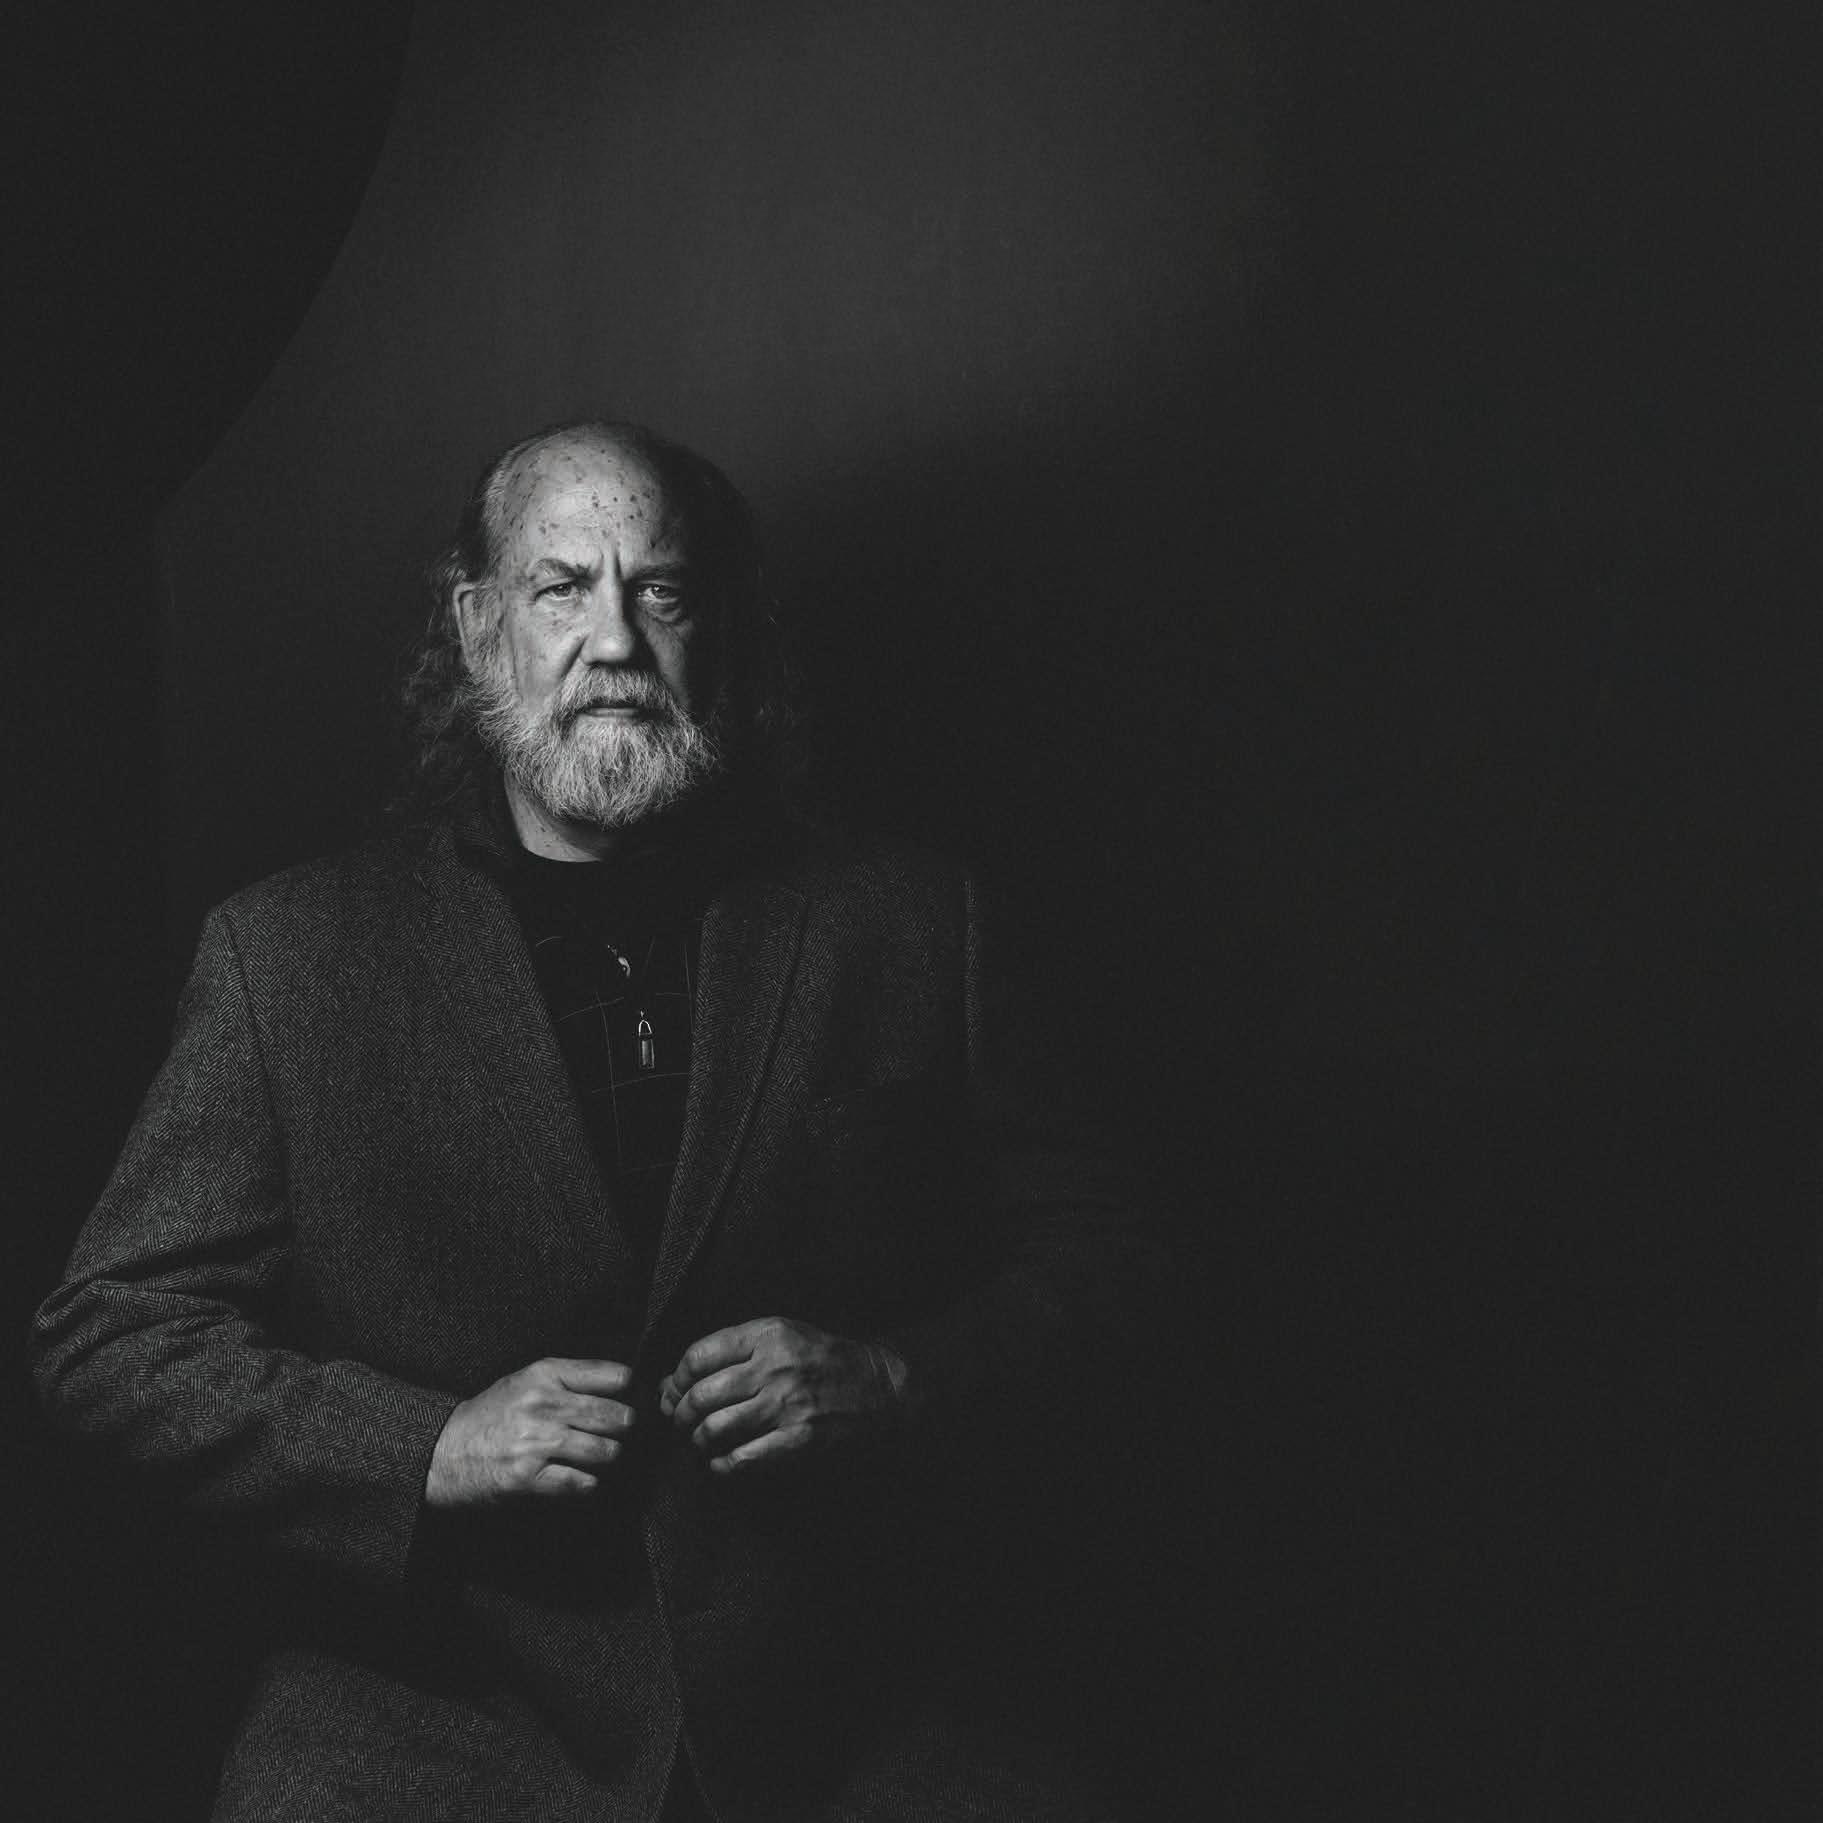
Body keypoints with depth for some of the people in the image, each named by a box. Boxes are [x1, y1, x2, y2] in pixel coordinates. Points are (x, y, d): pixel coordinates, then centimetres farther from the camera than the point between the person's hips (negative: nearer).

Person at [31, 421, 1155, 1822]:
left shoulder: (900, 923, 6)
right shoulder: (288, 954, 3)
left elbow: (1086, 1257, 11)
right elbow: (110, 1334, 3)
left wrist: (895, 1379, -9)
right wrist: (432, 1448, -11)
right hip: (428, 1711, -1)